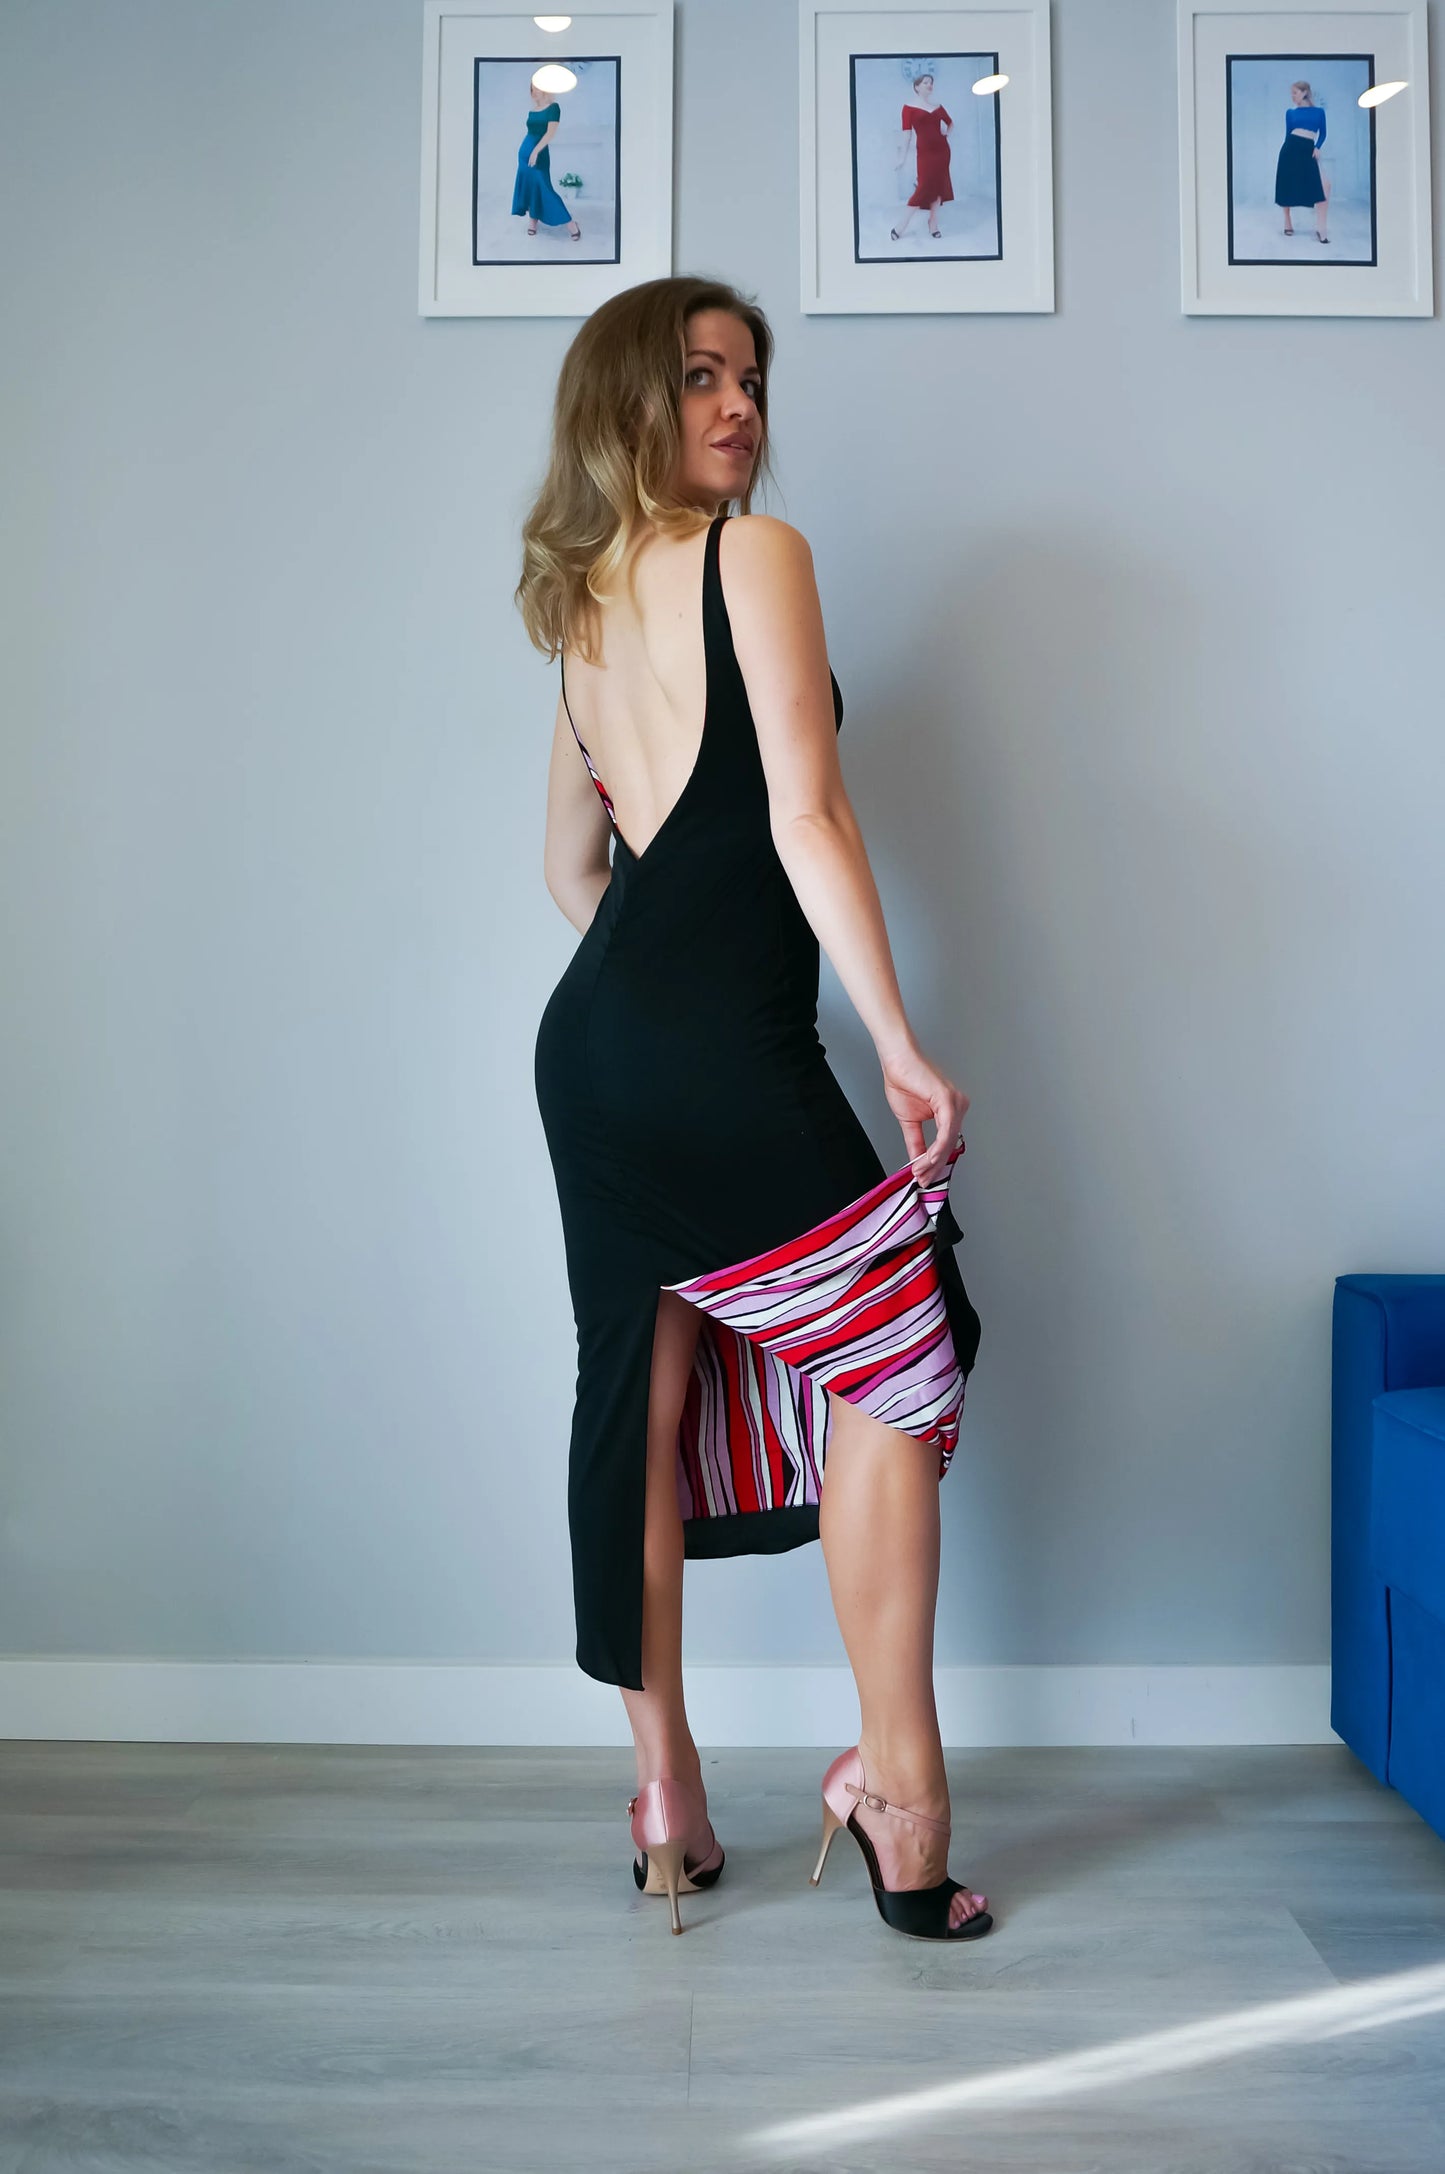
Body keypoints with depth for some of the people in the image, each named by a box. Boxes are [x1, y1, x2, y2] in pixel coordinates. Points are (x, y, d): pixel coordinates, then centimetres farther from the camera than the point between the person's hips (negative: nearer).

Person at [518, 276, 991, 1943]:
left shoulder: (582, 602, 21)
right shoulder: (754, 553, -3)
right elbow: (808, 820, -12)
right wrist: (904, 1048, -11)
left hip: (593, 1038, 9)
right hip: (721, 1054, -9)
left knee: (639, 1401, 10)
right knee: (898, 1374, 2)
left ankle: (666, 1796, 20)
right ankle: (898, 1775, 3)